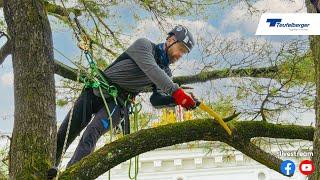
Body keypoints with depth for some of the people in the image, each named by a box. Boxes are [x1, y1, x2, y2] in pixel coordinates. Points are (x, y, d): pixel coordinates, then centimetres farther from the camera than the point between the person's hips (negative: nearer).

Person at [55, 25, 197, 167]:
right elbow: (150, 68, -26)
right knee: (62, 135, -2)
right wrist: (176, 91, -36)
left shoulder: (166, 74, 10)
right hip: (95, 91, -2)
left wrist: (176, 100, -20)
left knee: (91, 134, -27)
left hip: (116, 103, 2)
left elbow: (156, 100, 0)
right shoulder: (144, 45, -7)